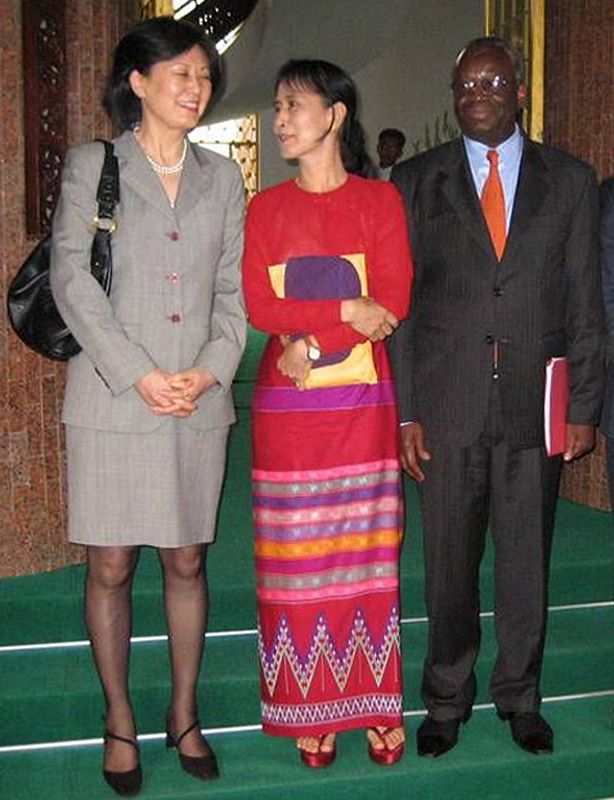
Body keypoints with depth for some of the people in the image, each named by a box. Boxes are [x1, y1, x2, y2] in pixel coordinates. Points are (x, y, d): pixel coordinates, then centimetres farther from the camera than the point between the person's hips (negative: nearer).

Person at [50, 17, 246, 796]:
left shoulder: (222, 176, 13)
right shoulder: (90, 165, 4)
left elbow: (234, 287, 9)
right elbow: (71, 276, -4)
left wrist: (210, 368, -7)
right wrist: (138, 373, -12)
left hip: (199, 402, 3)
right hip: (111, 401, -2)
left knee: (187, 563, 10)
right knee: (110, 567, 4)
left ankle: (184, 714, 26)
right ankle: (119, 723, 22)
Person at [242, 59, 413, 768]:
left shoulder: (380, 200, 5)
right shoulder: (266, 208, 9)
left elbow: (394, 303, -6)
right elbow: (259, 308, -3)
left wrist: (310, 339, -13)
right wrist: (346, 310, -12)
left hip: (362, 399, -1)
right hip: (287, 404, 1)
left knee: (366, 549, 4)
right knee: (297, 555, 3)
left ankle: (374, 705, 17)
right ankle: (310, 710, 15)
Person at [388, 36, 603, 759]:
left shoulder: (569, 180, 8)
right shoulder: (415, 181, 6)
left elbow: (584, 303, 6)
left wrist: (584, 407, 0)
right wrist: (403, 411, -4)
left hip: (535, 404, 1)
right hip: (446, 405, 0)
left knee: (527, 563, 10)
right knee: (448, 564, 8)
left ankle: (520, 697, 30)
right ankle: (447, 700, 27)